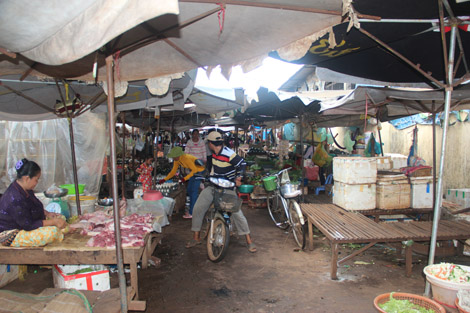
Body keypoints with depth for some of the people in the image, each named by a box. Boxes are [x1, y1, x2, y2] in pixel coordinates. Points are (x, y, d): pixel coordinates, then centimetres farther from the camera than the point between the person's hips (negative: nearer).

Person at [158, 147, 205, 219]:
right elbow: (173, 172, 6)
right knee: (189, 190, 13)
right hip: (193, 171, 9)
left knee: (194, 191, -8)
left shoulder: (186, 158, -29)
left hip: (199, 171, -9)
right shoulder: (176, 160, -2)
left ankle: (192, 213, -2)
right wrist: (164, 179, -3)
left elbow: (194, 170, -28)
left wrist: (185, 178, -32)